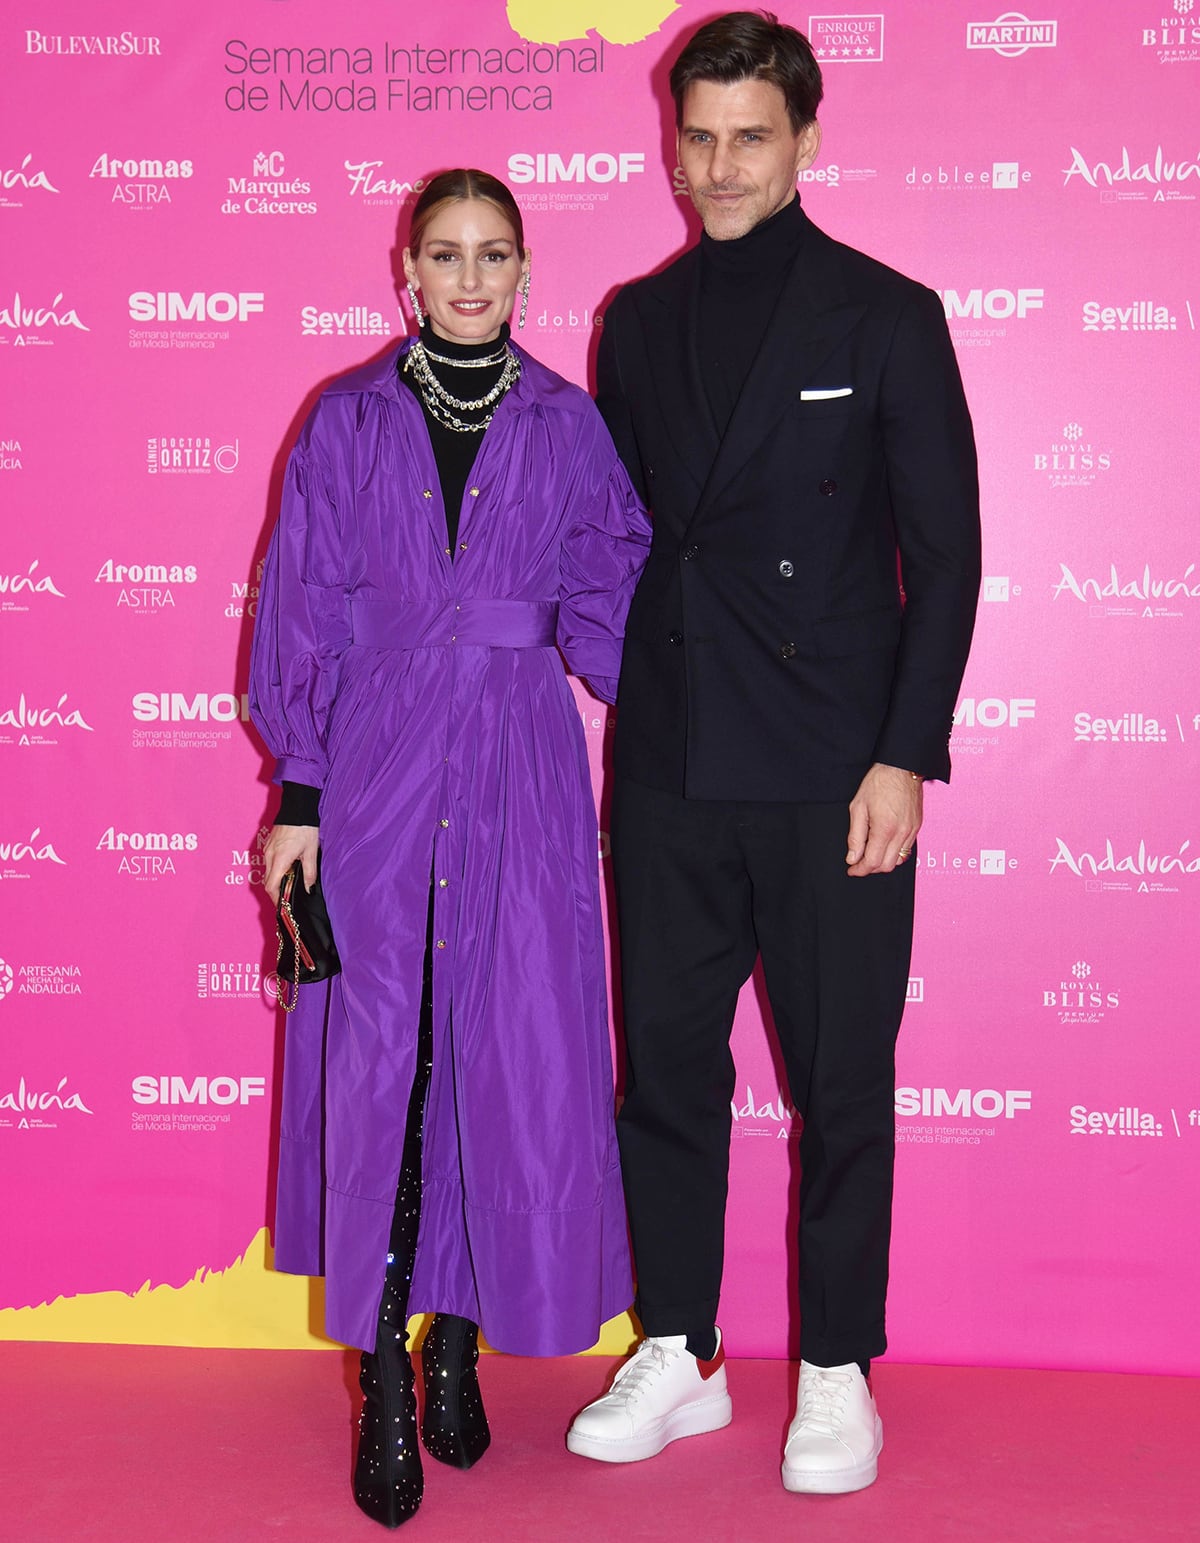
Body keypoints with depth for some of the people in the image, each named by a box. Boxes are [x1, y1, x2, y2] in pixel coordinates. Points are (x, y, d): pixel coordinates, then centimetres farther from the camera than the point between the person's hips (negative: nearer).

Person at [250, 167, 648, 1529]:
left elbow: (606, 596, 7)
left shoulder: (566, 424, 8)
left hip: (520, 777, 1)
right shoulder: (347, 421, 5)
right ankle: (383, 1383, 6)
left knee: (513, 1055, 2)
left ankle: (460, 1340, 20)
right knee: (374, 1057, -4)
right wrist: (297, 792, -1)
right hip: (377, 771, -1)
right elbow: (299, 612, 5)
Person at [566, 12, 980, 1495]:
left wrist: (905, 758, -11)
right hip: (668, 765, 4)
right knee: (665, 1060, 10)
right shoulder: (635, 321, 12)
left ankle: (838, 1371, 20)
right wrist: (623, 720, 5)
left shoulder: (883, 316, 0)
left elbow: (945, 553, -3)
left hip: (828, 773, -4)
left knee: (841, 1078, 4)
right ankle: (677, 1355, 25)